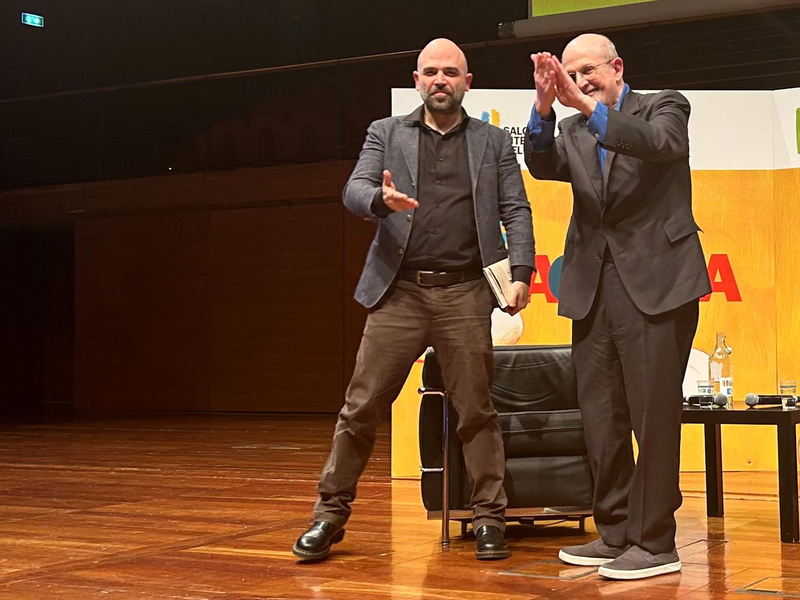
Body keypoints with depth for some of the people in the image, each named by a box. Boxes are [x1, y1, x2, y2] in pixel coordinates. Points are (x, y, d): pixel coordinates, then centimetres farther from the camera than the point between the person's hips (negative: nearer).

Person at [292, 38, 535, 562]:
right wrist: (381, 199, -23)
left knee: (476, 411, 2)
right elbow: (354, 190, 1)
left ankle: (490, 520, 13)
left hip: (465, 293, 0)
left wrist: (521, 272, -7)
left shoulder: (494, 141, 13)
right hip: (399, 291, 0)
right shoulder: (386, 134, 13)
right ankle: (331, 514, 11)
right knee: (362, 407, 0)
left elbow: (516, 211, 8)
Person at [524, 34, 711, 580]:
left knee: (652, 416, -5)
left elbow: (662, 144, -18)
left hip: (655, 283, -5)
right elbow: (543, 166, -3)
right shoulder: (573, 131, 16)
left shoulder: (664, 106, 5)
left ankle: (656, 543, 3)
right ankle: (615, 534, 18)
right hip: (594, 289, 5)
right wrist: (544, 107, -19)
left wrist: (589, 106, -26)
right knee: (601, 419, 8)